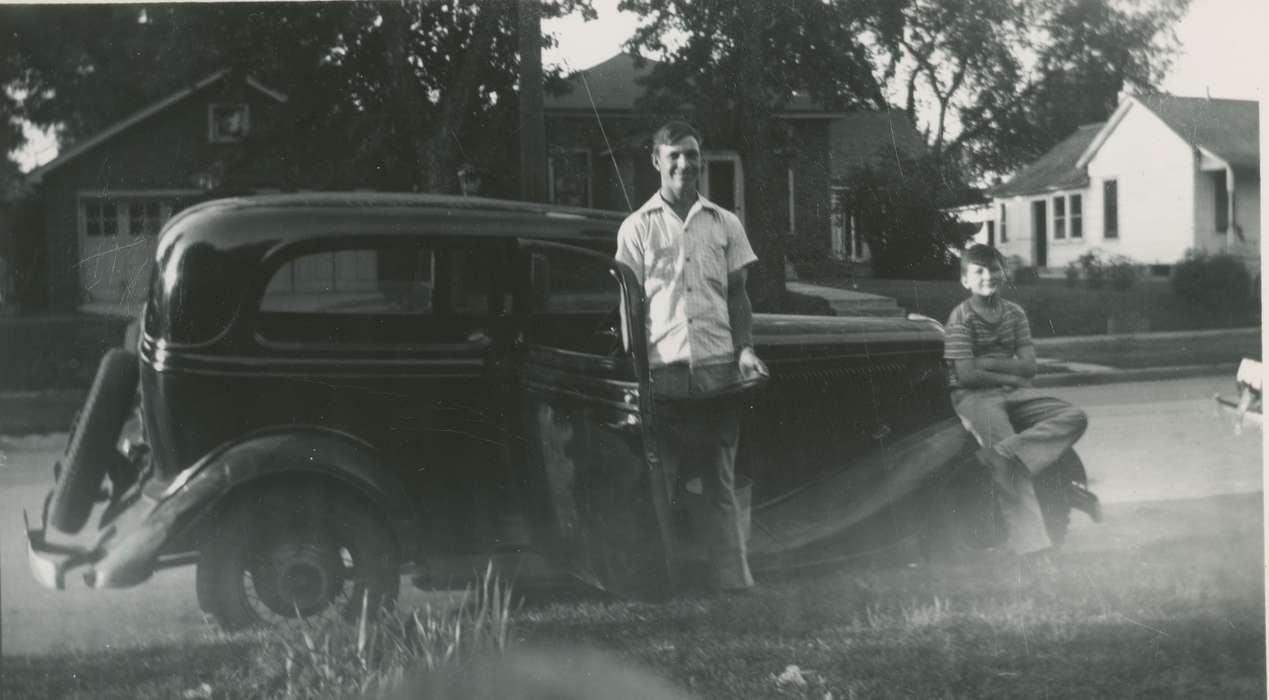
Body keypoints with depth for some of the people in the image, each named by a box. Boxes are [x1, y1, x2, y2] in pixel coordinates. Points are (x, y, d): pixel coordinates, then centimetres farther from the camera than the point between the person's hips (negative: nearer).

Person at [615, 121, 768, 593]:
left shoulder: (724, 224, 13)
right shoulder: (638, 227, 7)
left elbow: (737, 295, 14)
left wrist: (745, 349, -1)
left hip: (718, 369, 2)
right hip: (663, 372, -1)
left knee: (721, 488, 3)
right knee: (661, 489, 0)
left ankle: (733, 583, 3)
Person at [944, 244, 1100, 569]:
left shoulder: (1014, 313, 10)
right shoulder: (961, 318, -6)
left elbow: (1028, 366, 2)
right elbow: (966, 374, -15)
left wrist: (986, 363, -9)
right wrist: (1009, 375, -6)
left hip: (1014, 394, 6)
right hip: (975, 396, -6)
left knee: (1074, 417, -16)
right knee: (1009, 469, -26)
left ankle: (1004, 454, -34)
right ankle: (1031, 547, -30)